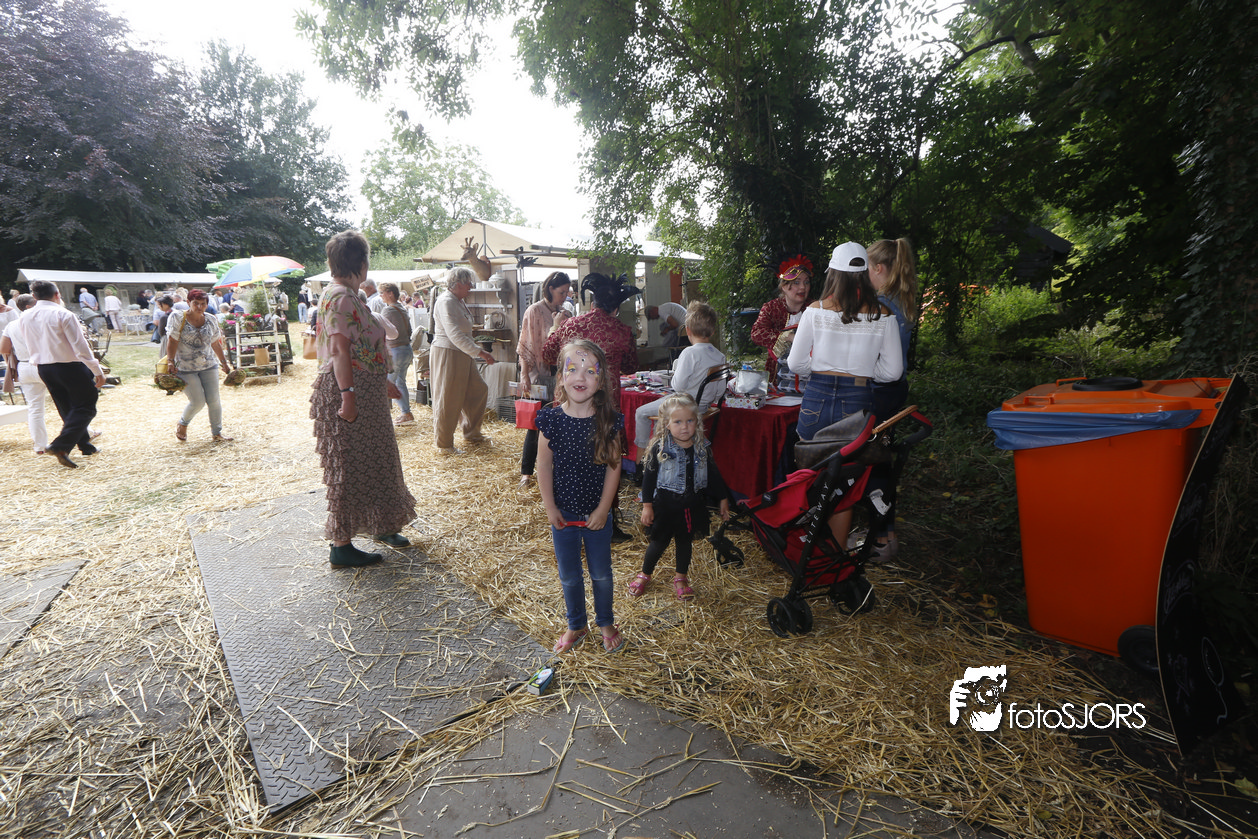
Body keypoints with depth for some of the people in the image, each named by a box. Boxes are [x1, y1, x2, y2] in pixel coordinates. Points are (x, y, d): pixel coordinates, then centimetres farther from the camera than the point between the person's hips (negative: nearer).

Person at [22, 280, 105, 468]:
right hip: (70, 366, -7)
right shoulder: (63, 314, -14)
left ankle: (85, 445, 26)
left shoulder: (25, 317, 6)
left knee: (67, 410, 17)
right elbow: (80, 347, -17)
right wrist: (98, 371, -14)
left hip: (43, 368, 7)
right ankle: (60, 446, -13)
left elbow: (31, 345, 15)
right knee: (85, 407, 1)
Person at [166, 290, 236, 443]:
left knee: (214, 400, 1)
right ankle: (182, 424, 26)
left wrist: (224, 362, 18)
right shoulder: (178, 318, -7)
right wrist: (171, 363, -17)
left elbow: (216, 343, 15)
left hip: (209, 366, 4)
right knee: (198, 402, -4)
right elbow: (172, 341, -10)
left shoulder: (211, 321, 5)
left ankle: (217, 432, 14)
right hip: (185, 368, -4)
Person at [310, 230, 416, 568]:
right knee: (349, 468, -2)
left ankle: (382, 526, 34)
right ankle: (341, 546, 10)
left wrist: (382, 383, 25)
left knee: (376, 460, 19)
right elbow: (339, 351, -23)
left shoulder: (348, 295, 16)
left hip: (366, 391, 11)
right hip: (348, 392, -11)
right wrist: (348, 396, -27)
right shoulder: (340, 297, -15)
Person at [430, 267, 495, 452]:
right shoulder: (446, 302, -18)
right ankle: (443, 444, 11)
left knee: (478, 390, 14)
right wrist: (479, 352, -31)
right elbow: (455, 334, -28)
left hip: (463, 354, 10)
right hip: (447, 354, -10)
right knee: (448, 399, -1)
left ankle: (471, 433, 29)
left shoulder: (460, 301, 14)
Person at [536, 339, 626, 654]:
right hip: (563, 513, 1)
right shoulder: (551, 419, -13)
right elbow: (544, 467, -6)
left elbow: (613, 466, -8)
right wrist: (550, 508, -7)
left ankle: (606, 623, 43)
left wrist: (603, 509, -9)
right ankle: (576, 626, 41)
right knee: (569, 576, 17)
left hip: (597, 513, 0)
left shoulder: (609, 421, -14)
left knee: (601, 574, 17)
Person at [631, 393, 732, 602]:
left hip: (692, 506, 3)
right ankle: (644, 575, 35)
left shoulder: (703, 448, -4)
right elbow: (648, 477, -9)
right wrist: (647, 505, -9)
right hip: (665, 505, -3)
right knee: (659, 542, 11)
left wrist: (723, 500, 12)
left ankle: (681, 578, 38)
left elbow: (713, 475, 8)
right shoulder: (659, 448, -15)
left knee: (685, 541, 17)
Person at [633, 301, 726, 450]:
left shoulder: (690, 353, -24)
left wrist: (676, 369, -5)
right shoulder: (721, 356, -4)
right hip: (704, 406, 8)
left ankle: (642, 448, 22)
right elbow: (720, 390, 1)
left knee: (641, 413, 9)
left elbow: (679, 385, -24)